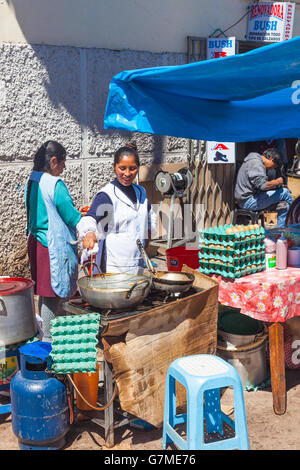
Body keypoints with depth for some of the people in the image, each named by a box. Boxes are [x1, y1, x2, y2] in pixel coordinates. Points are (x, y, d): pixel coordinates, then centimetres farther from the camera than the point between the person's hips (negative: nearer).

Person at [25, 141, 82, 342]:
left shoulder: (32, 180, 8)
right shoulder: (55, 184, -19)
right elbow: (72, 217, -15)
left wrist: (75, 213, 20)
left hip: (36, 241, 9)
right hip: (53, 246, -9)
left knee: (44, 291, 18)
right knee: (52, 294, 0)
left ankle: (47, 332, 29)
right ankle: (50, 338, 9)